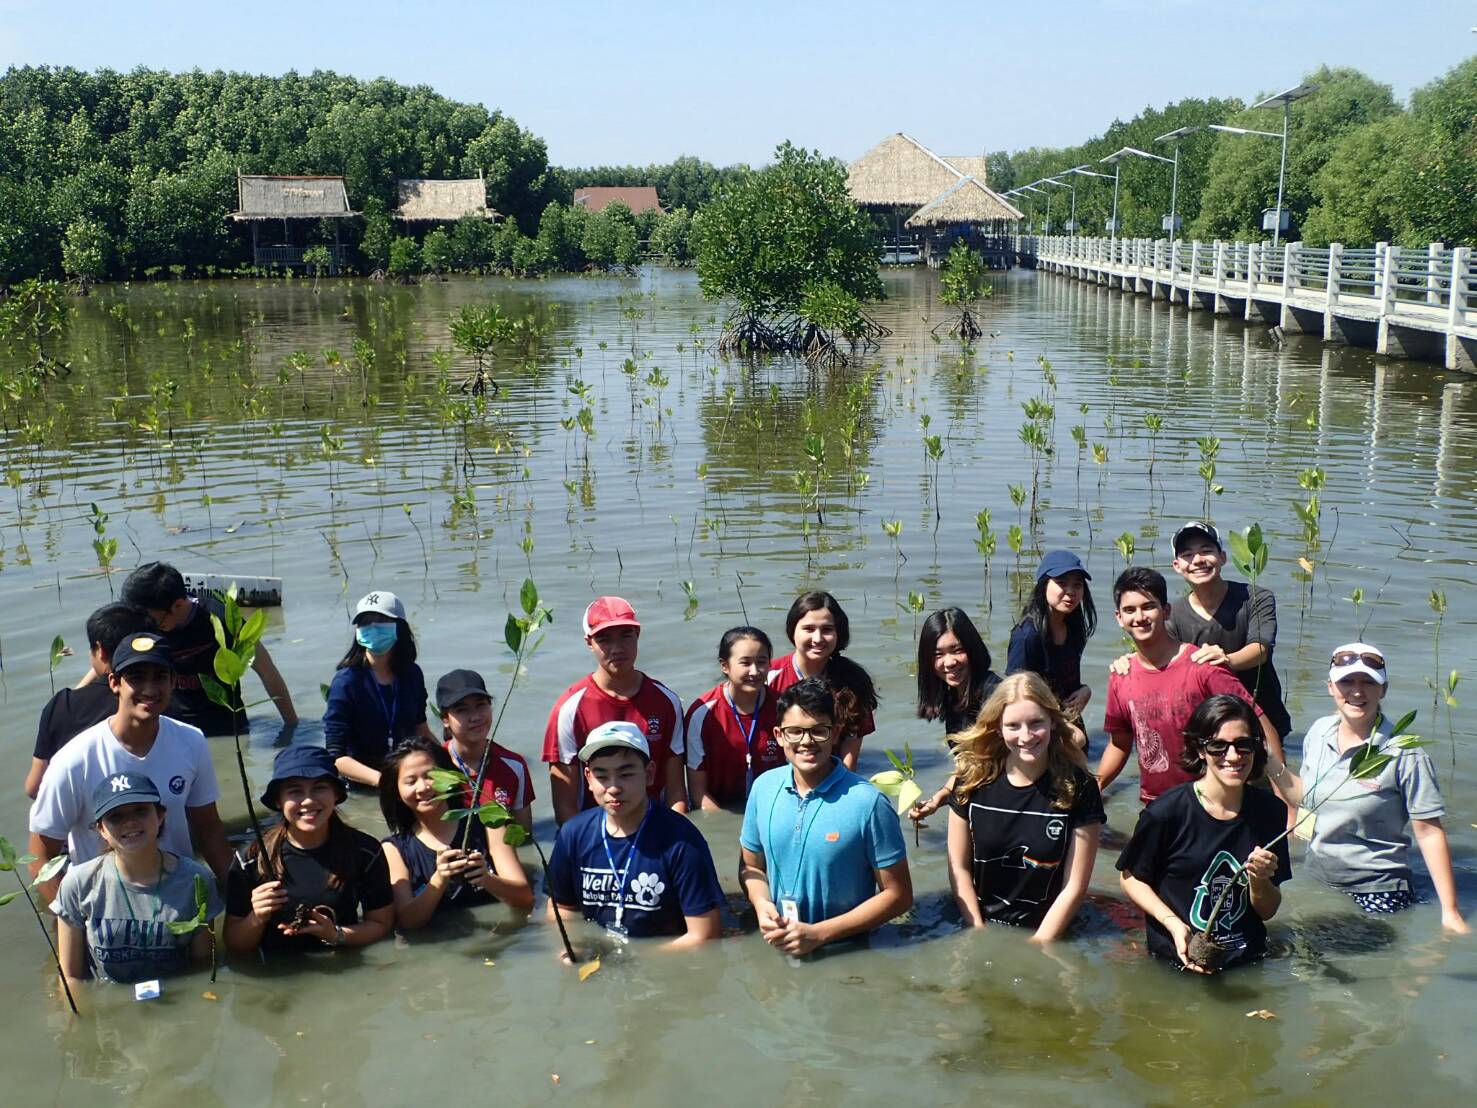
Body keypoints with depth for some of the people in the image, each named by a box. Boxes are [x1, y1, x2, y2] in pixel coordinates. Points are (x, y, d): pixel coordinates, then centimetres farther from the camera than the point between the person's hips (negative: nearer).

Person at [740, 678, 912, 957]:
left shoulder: (868, 803, -11)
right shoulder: (763, 788, 2)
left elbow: (897, 895, -6)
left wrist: (818, 934, -12)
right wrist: (761, 903, -6)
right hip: (778, 946, 3)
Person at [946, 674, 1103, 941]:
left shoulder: (1077, 788, -7)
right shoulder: (973, 779, -3)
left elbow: (1074, 886, -5)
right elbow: (959, 867, 4)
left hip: (1047, 936, -1)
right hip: (981, 926, 2)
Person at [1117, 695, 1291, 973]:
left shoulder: (1270, 811, 1)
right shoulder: (1166, 812, -12)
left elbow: (1267, 912, 10)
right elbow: (1130, 877, 2)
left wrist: (1259, 880, -11)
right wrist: (1174, 924, -12)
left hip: (1247, 961, 3)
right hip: (1174, 962, -3)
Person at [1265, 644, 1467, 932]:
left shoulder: (1403, 754, -17)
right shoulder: (1319, 732, 0)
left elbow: (1429, 832, -14)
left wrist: (1450, 911, -13)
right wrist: (1271, 764, -2)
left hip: (1378, 892, -5)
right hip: (1317, 881, 5)